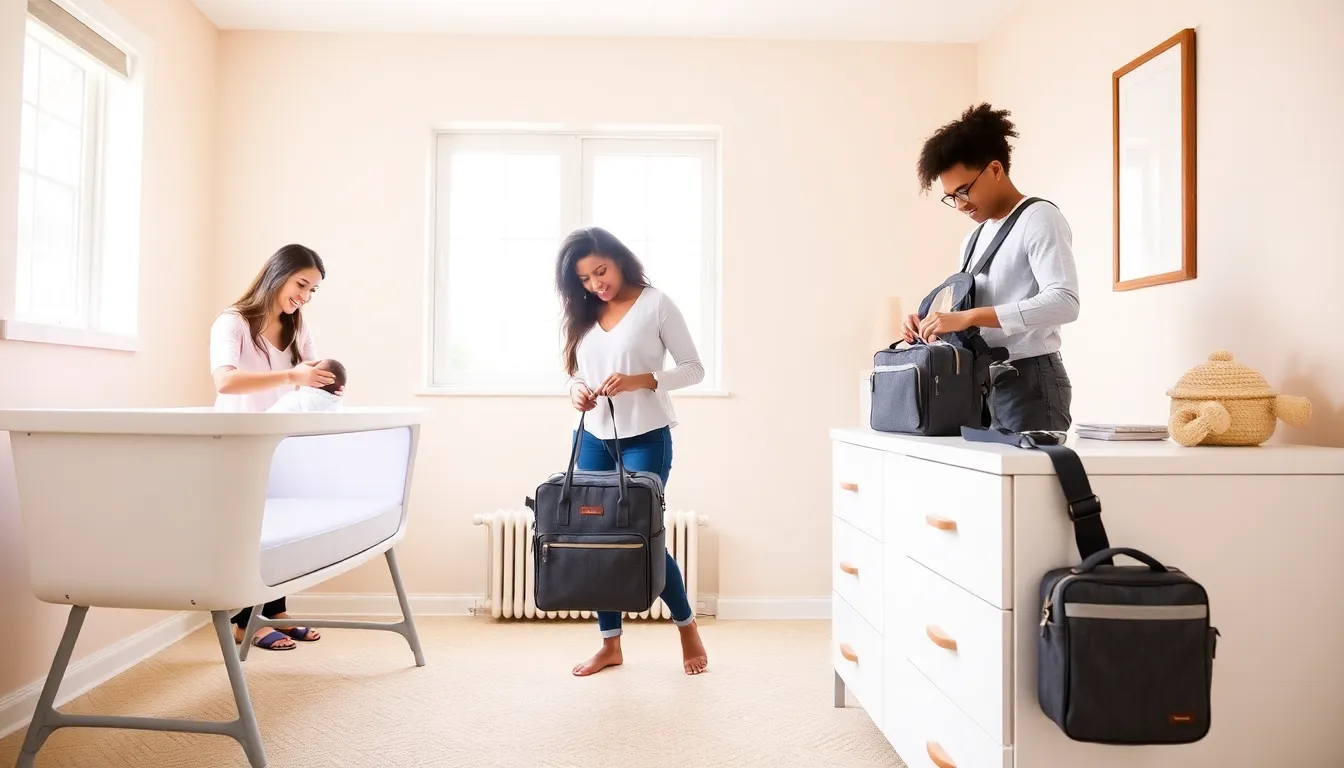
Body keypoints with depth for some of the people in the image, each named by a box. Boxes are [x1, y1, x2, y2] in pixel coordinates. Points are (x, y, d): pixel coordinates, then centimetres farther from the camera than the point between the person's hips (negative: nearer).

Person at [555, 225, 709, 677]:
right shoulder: (583, 315, 9)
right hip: (593, 439, 5)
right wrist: (576, 391, -7)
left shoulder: (656, 304, -6)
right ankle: (610, 643, 19)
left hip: (646, 438, -5)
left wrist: (640, 380, -21)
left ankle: (687, 628, 20)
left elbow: (693, 369, -7)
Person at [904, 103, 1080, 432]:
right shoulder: (974, 238, 17)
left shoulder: (1039, 219, -6)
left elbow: (1064, 302, -21)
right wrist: (930, 324, -3)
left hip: (1030, 382, -7)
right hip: (982, 385, 7)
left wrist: (967, 317, -27)